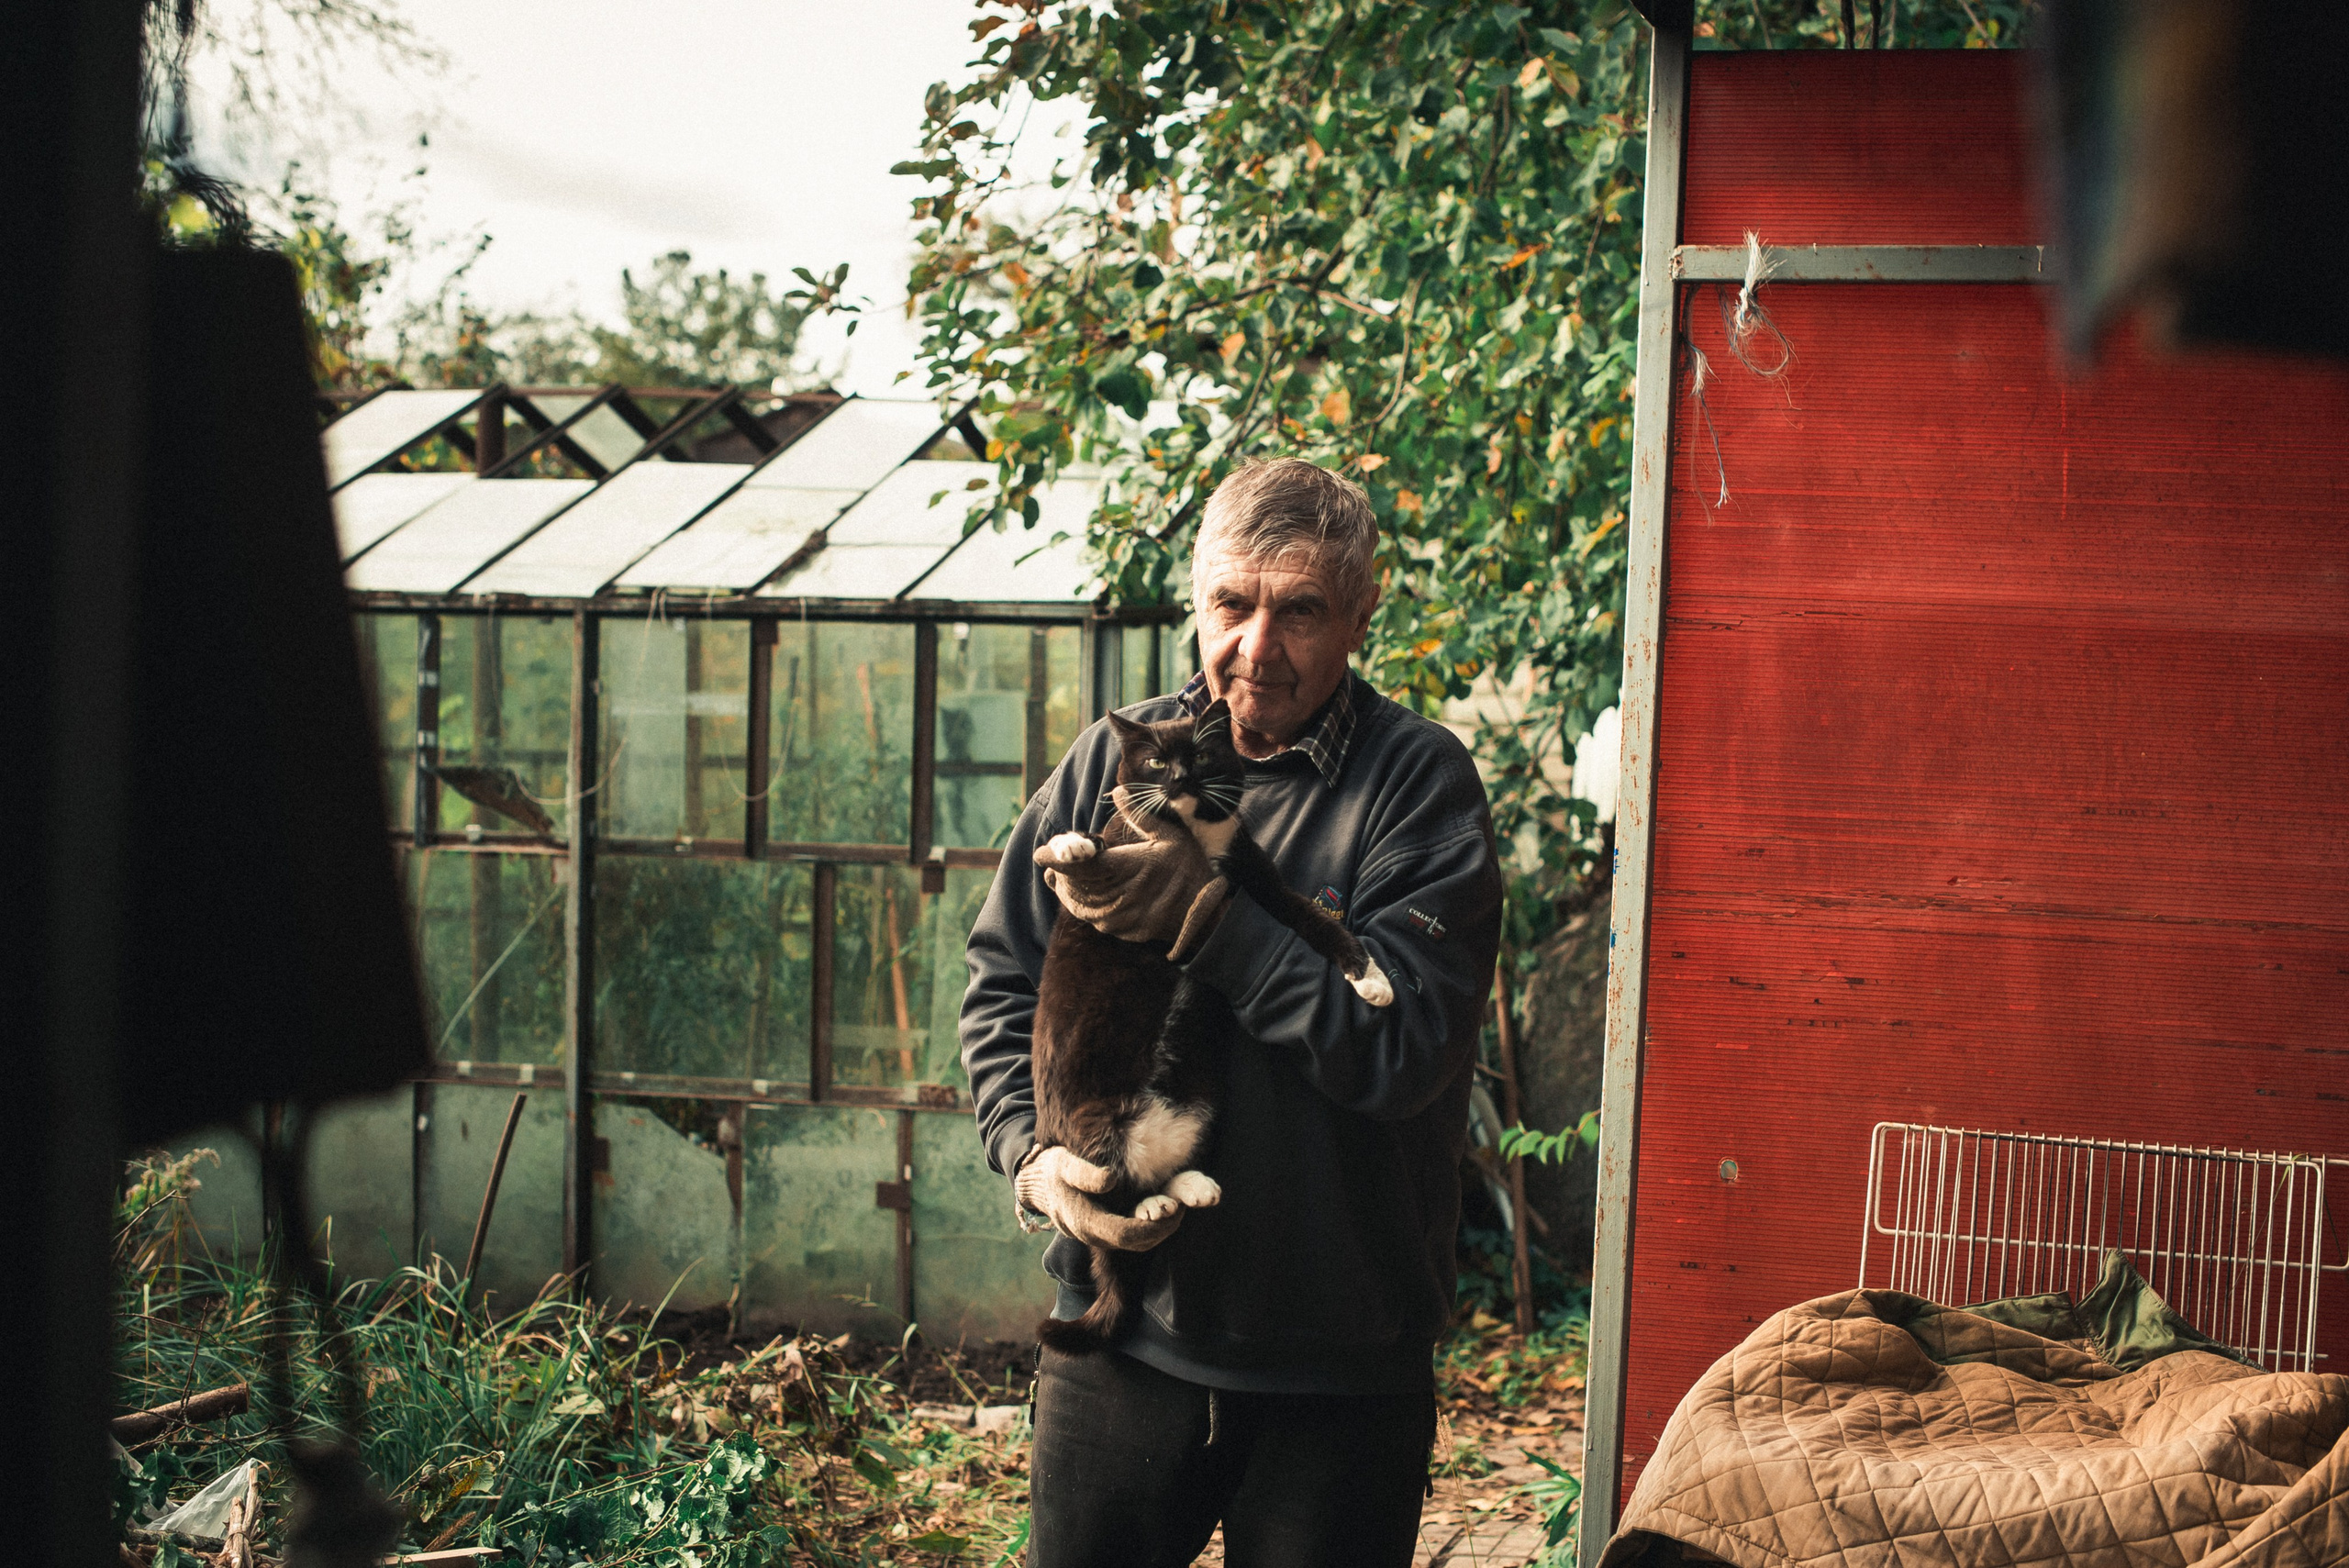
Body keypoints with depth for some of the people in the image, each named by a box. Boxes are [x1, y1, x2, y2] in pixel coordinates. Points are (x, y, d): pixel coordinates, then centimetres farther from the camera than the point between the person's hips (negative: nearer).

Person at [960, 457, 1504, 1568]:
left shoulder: (1420, 782, -8)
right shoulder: (1114, 758, 4)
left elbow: (1401, 1042, -20)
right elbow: (1002, 983, 9)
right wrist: (1036, 1157, -7)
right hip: (1120, 1332, 3)